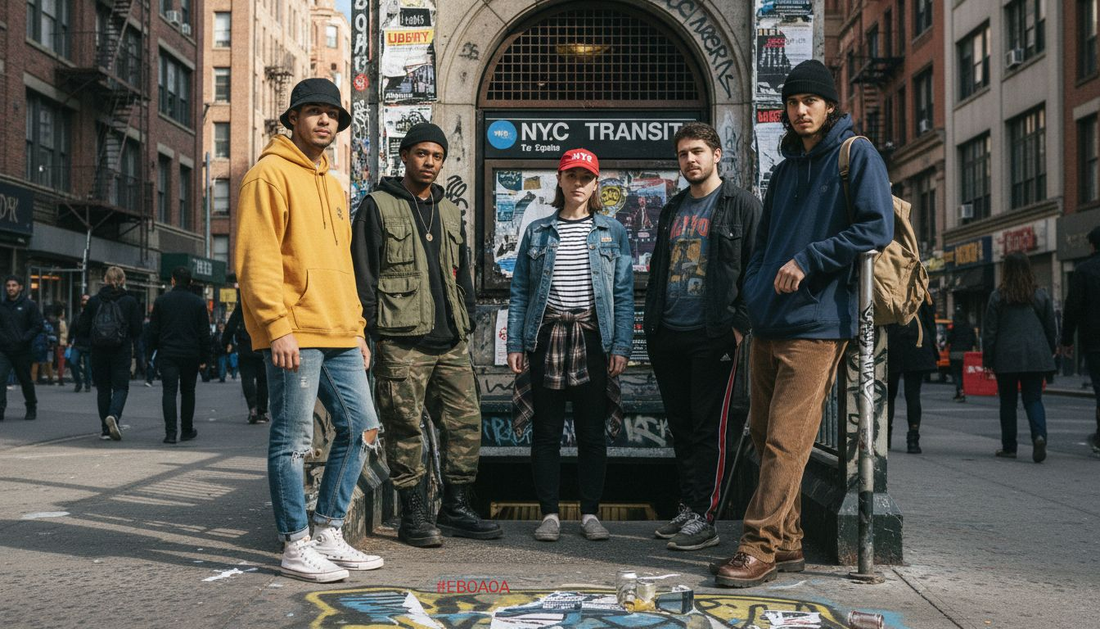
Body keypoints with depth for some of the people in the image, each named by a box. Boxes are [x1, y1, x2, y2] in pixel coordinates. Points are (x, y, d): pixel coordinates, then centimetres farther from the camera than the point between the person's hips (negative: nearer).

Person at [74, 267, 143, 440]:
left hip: (99, 352, 2)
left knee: (103, 388, 11)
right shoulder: (130, 302, -4)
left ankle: (105, 429, 11)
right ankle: (114, 415, -22)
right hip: (122, 352, -2)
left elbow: (82, 329, 1)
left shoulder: (93, 301, 0)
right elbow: (137, 330, -4)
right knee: (121, 386, 5)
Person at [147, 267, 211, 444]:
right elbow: (204, 333, 1)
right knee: (188, 392, 13)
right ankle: (187, 431, 21)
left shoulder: (161, 301, 1)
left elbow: (153, 330, 3)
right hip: (191, 355, 1)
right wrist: (204, 357, 5)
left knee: (169, 391, -3)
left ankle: (170, 432, -14)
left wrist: (150, 352, 11)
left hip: (167, 354, -1)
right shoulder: (198, 302, 1)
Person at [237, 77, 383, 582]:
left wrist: (356, 327, 19)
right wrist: (277, 325, -19)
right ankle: (296, 547, 8)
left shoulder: (333, 186, 22)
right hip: (294, 334, -8)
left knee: (361, 427, 8)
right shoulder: (271, 174, -4)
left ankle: (328, 534, 20)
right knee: (293, 440, -2)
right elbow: (256, 259, -13)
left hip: (339, 334, 9)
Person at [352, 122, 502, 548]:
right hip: (401, 341, -6)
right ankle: (413, 516, 9)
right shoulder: (378, 206, 3)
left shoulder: (450, 212, 21)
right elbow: (363, 272, -2)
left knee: (467, 421, 5)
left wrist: (467, 323, 15)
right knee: (406, 428, -1)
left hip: (451, 341, 6)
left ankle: (455, 508, 17)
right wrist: (372, 329, -9)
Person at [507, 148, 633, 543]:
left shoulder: (612, 232, 9)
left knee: (592, 432, 4)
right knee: (546, 432, 4)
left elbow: (624, 293, 5)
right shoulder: (537, 232, 11)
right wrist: (514, 343, 0)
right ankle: (549, 513, 13)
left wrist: (621, 346, -4)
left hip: (592, 339, -1)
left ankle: (590, 513, 14)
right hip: (546, 337, 1)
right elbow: (520, 291, 9)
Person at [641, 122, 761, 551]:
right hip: (668, 336, 7)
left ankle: (704, 518, 1)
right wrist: (651, 324, 14)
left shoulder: (740, 206, 0)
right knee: (681, 426, 10)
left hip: (713, 335, -6)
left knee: (710, 428, -4)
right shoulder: (672, 211, 19)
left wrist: (741, 324, -13)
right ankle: (687, 509, 19)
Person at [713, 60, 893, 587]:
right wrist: (752, 295, 11)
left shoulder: (856, 155, 0)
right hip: (769, 322, 8)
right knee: (764, 434, 8)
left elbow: (876, 228, -11)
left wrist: (809, 259, -15)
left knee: (785, 440, -10)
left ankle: (761, 547, -5)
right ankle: (787, 544, 17)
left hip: (816, 322, -8)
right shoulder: (786, 168, 22)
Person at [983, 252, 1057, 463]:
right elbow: (1051, 329, 10)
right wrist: (1050, 353, 21)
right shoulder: (1041, 295, 5)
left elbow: (989, 331, -3)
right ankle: (1039, 435, -21)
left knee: (1008, 402, 9)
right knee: (1033, 399, 5)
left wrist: (987, 360, 3)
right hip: (1036, 356, 2)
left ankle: (1009, 447, 12)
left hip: (1007, 357, -2)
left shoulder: (998, 296, -3)